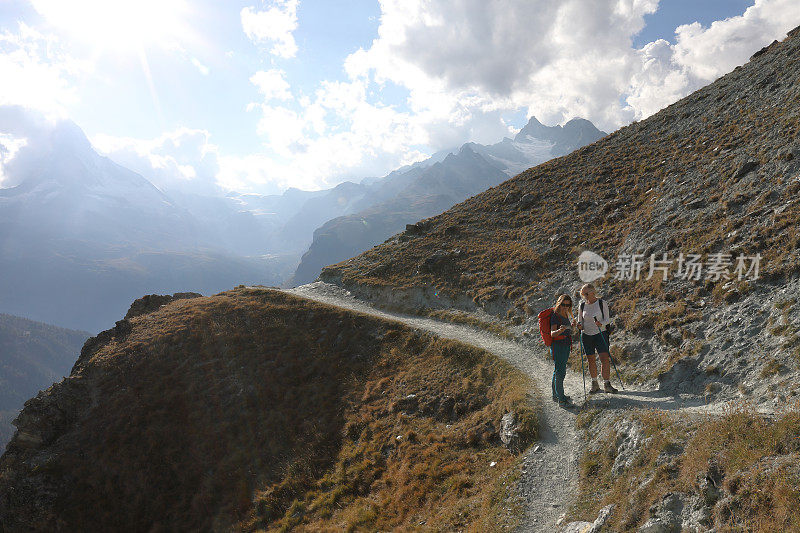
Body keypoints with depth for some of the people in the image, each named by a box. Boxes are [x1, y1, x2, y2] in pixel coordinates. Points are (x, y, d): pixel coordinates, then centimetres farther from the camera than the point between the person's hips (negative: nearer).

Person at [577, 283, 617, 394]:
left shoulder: (602, 303, -4)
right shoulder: (582, 306, 3)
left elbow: (607, 319, -3)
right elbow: (580, 321, 10)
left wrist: (601, 324, -23)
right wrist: (580, 326, -13)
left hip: (600, 334, -2)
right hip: (586, 335, 2)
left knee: (605, 359, -10)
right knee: (591, 360, 7)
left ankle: (607, 385, -3)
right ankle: (595, 384, 21)